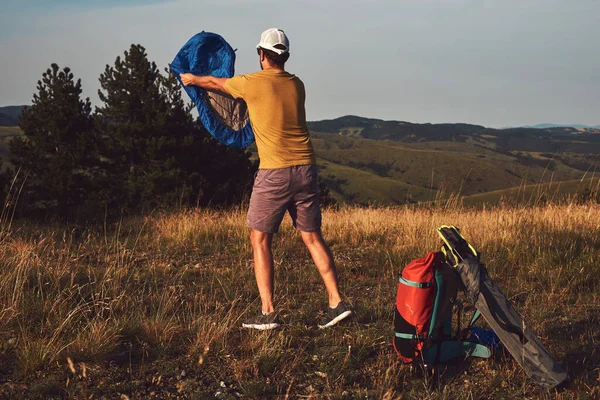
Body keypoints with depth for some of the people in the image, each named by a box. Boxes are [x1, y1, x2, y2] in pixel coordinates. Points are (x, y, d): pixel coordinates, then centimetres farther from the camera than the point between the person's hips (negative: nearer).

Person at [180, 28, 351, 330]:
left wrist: (191, 79, 37)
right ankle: (336, 303, 7)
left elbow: (216, 83, 16)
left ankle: (268, 313, 2)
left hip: (274, 173, -5)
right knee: (313, 238, 12)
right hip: (306, 169, 5)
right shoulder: (297, 85, 10)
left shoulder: (252, 83, -5)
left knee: (260, 240, 6)